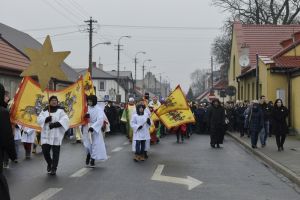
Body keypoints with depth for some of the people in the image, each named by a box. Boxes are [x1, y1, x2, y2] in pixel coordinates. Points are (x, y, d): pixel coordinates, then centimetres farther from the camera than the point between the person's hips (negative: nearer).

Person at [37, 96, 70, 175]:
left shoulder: (60, 110, 1)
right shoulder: (45, 110, 10)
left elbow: (65, 119, -12)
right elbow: (39, 119, 0)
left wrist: (56, 124, -24)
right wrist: (46, 119, -20)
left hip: (56, 135, -2)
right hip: (46, 134, 2)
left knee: (55, 152, -1)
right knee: (45, 150, -3)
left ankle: (54, 168, 10)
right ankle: (49, 163, 26)